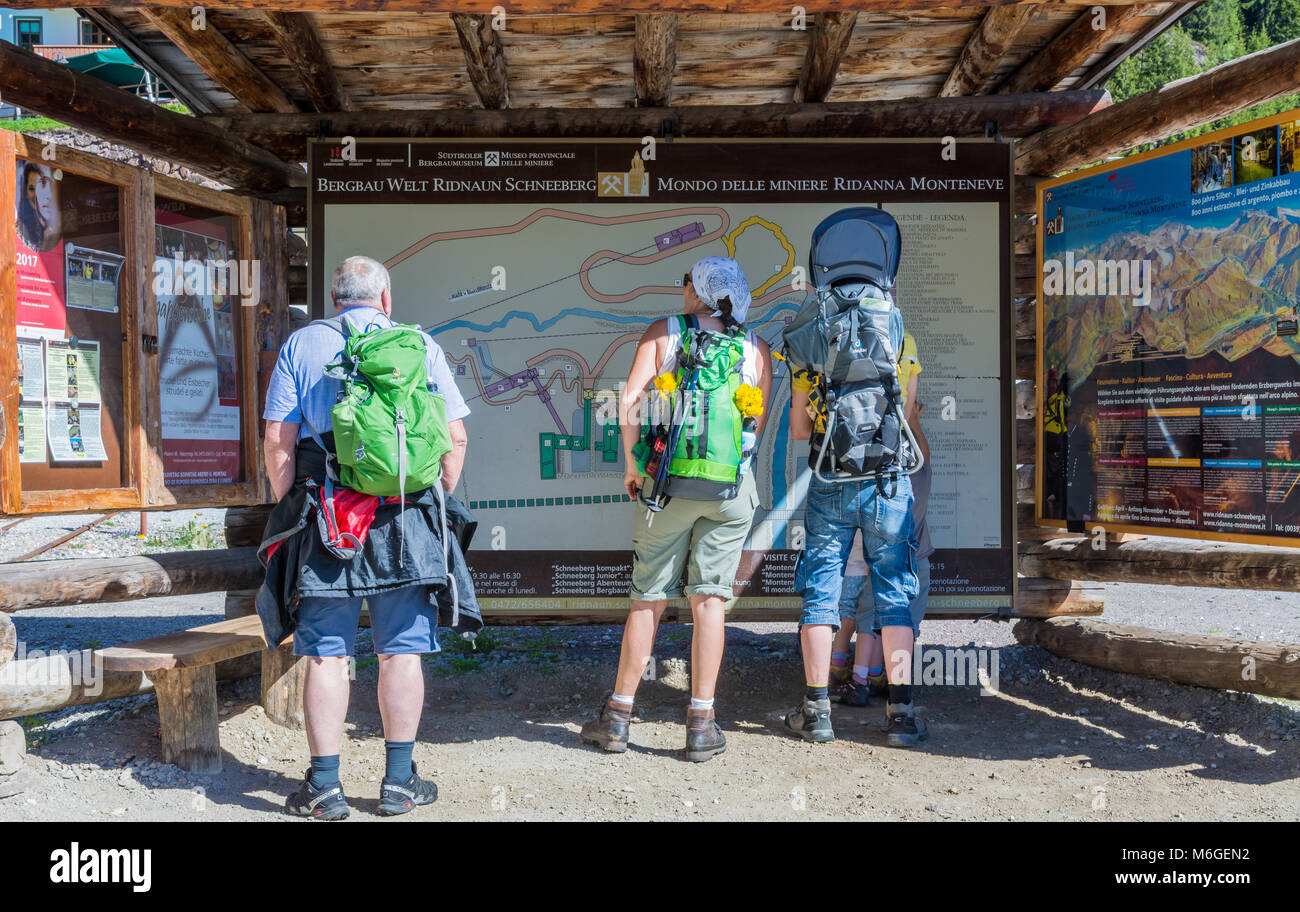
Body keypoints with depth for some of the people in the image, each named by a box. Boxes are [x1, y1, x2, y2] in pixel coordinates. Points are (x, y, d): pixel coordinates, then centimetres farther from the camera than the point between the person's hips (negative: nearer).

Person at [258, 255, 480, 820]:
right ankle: (399, 782, 17)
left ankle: (324, 787, 13)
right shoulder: (421, 345, 8)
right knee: (402, 652, 9)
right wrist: (438, 503, 12)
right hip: (408, 526, 1)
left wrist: (288, 510, 8)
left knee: (326, 655, 7)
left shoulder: (301, 344, 6)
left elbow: (278, 441, 0)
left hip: (325, 522, 0)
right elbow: (455, 437, 4)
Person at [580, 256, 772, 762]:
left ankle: (618, 716, 17)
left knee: (648, 599, 8)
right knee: (708, 600, 5)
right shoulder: (757, 349, 8)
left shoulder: (663, 332, 3)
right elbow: (758, 425, 7)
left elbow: (629, 403, -6)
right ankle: (701, 724, 7)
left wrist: (632, 467, 3)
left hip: (669, 482, -1)